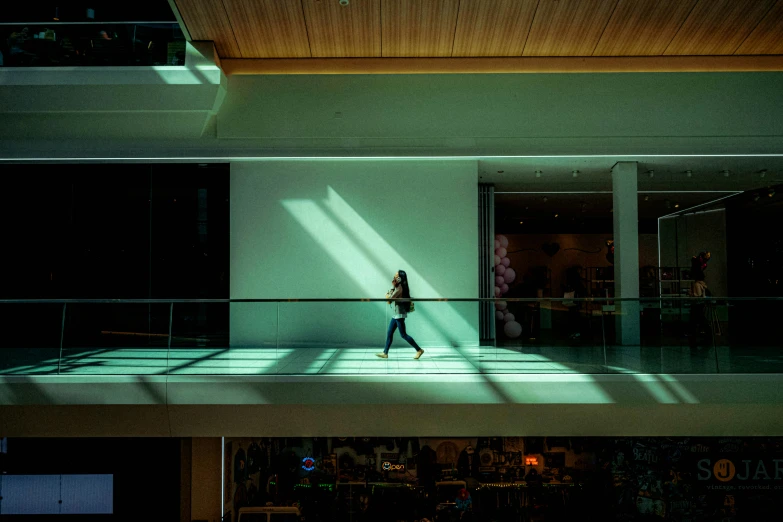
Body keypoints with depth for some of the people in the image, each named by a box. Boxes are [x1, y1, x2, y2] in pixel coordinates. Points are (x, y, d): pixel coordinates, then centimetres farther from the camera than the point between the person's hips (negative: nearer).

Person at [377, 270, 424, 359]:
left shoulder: (399, 287, -18)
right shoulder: (397, 287, 13)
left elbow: (390, 298, -17)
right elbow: (389, 300, 11)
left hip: (399, 314, -10)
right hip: (396, 314, 10)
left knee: (403, 334, -4)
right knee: (389, 333, 10)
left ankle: (419, 350, 3)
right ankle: (385, 353, 15)